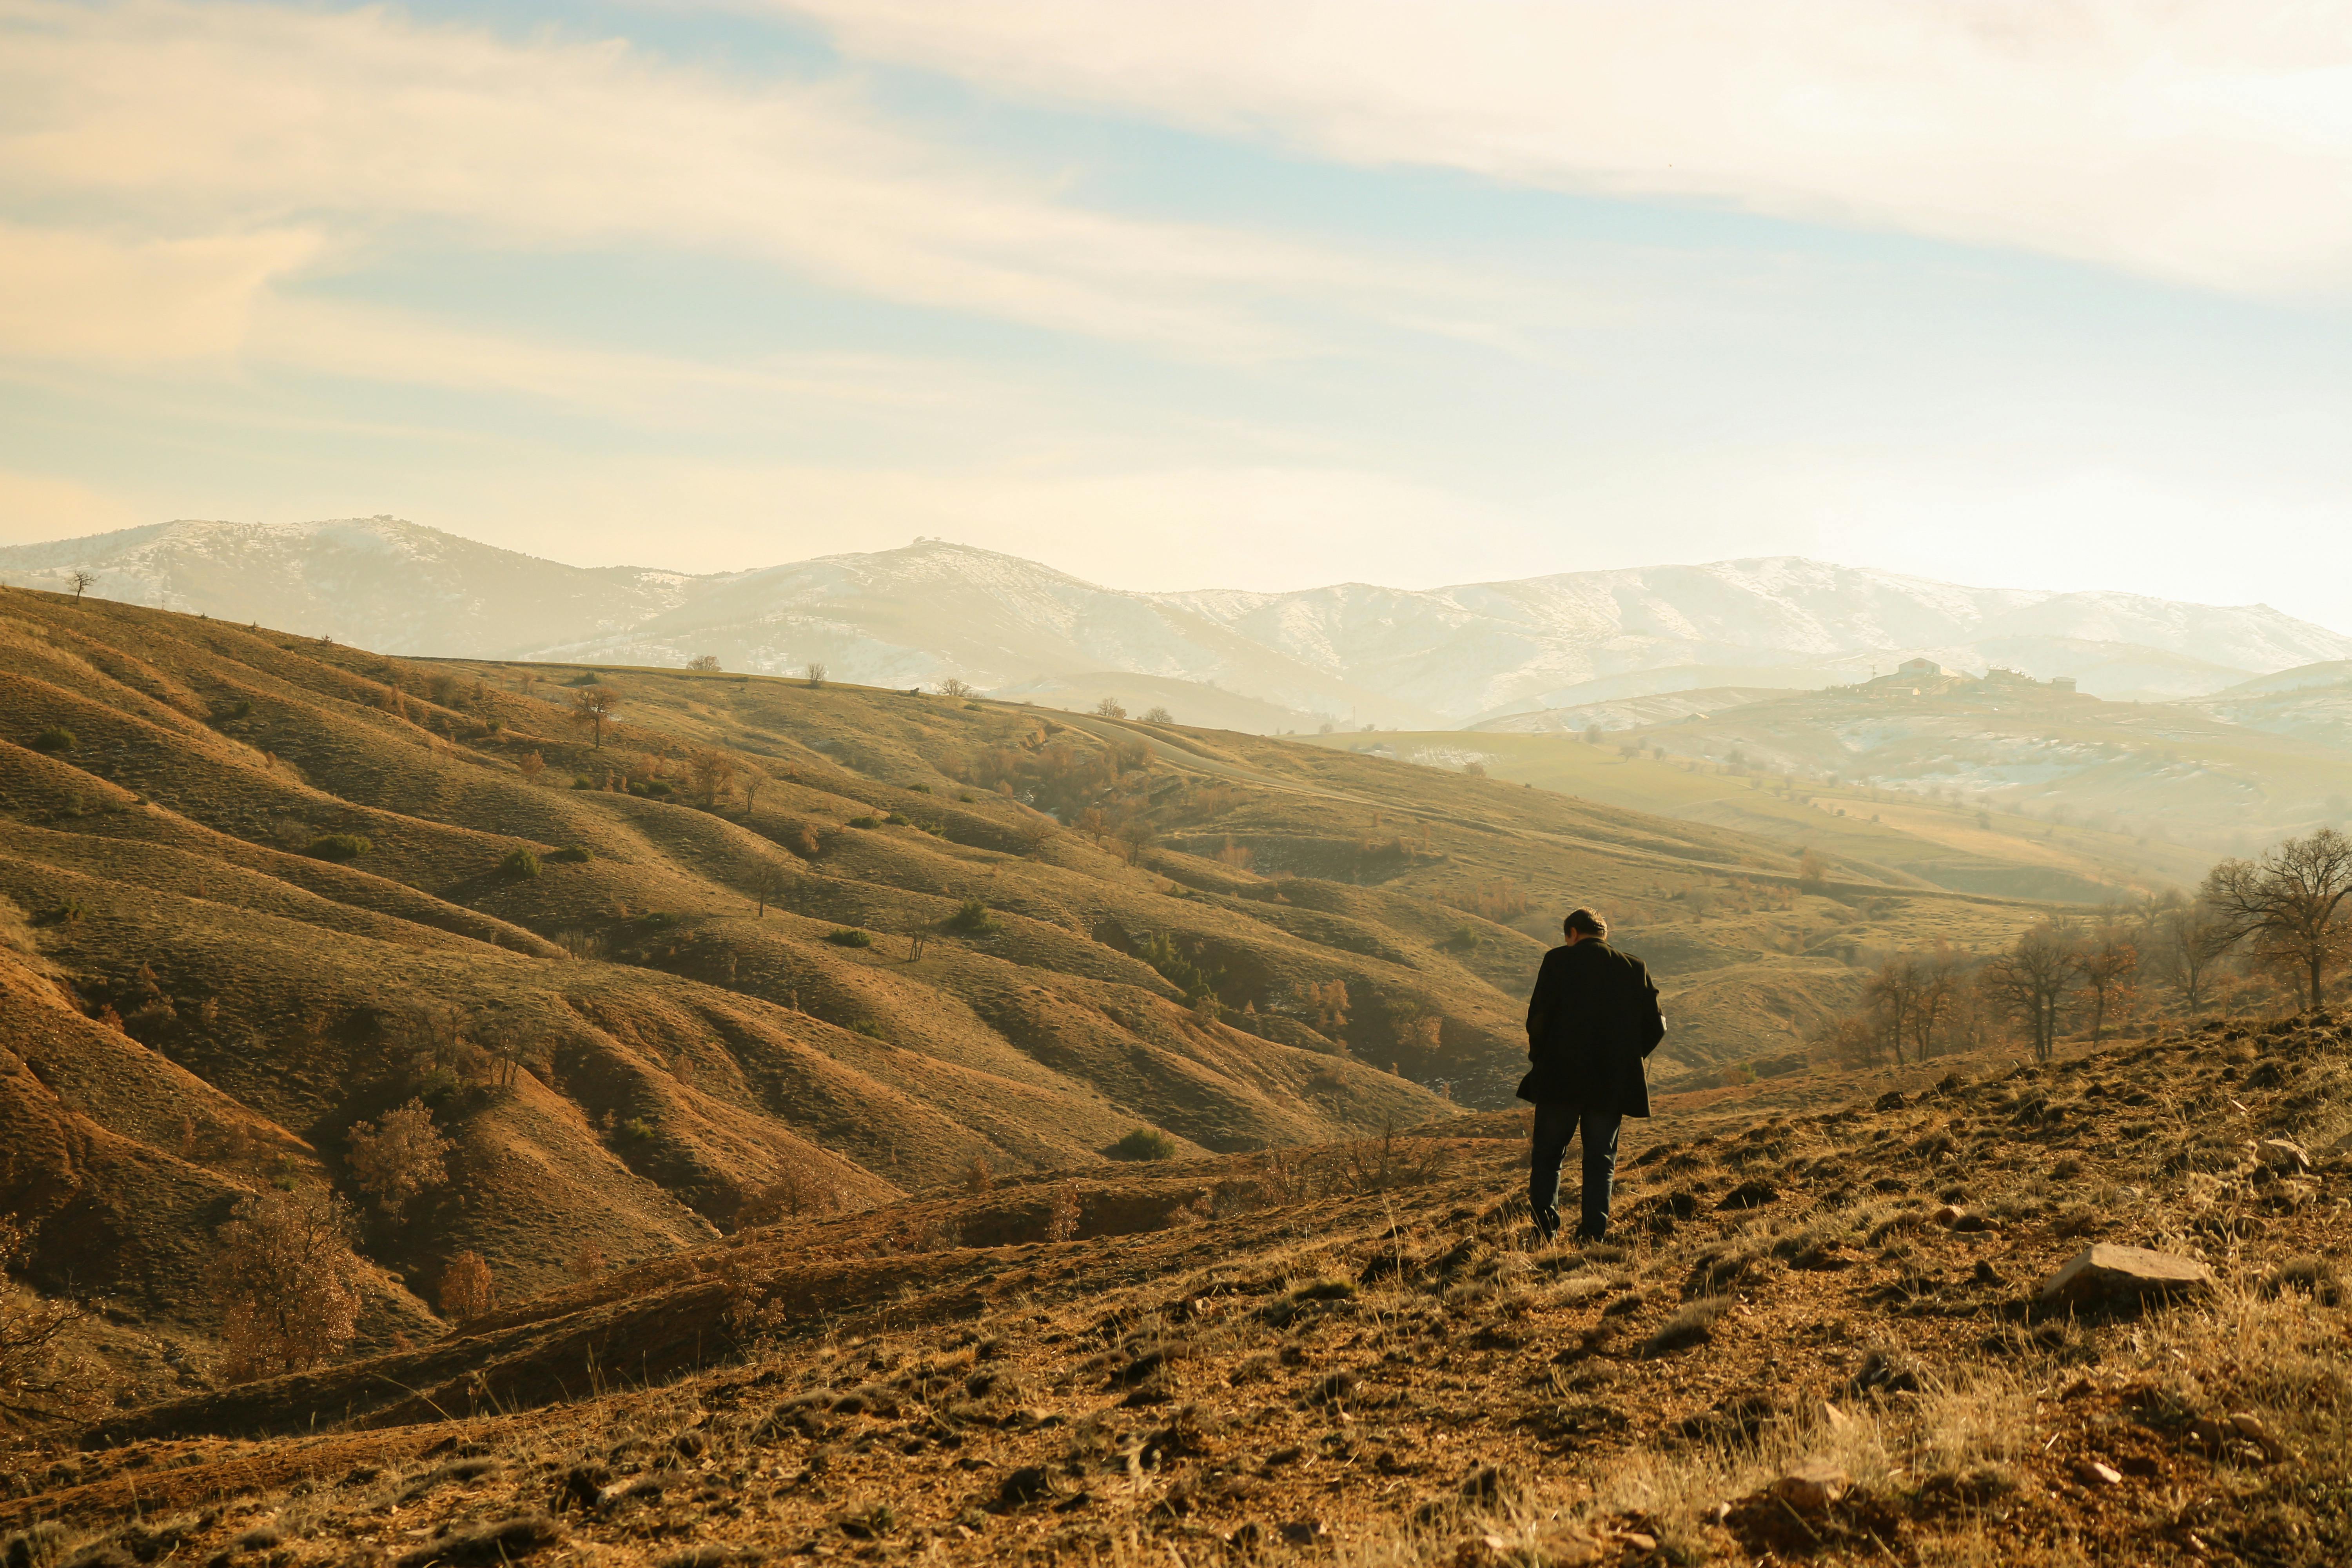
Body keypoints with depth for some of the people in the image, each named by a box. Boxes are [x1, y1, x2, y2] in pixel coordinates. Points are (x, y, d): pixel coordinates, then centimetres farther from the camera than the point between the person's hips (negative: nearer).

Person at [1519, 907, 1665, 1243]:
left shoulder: (1558, 961, -3)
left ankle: (1545, 1230, -3)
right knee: (1601, 1161, 11)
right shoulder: (1635, 969, 7)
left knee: (1547, 1157, 8)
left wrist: (1539, 1058, 5)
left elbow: (1538, 1016, -10)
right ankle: (1593, 1232, 3)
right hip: (1613, 1085, 3)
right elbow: (1656, 1026, 4)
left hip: (1561, 1078, -3)